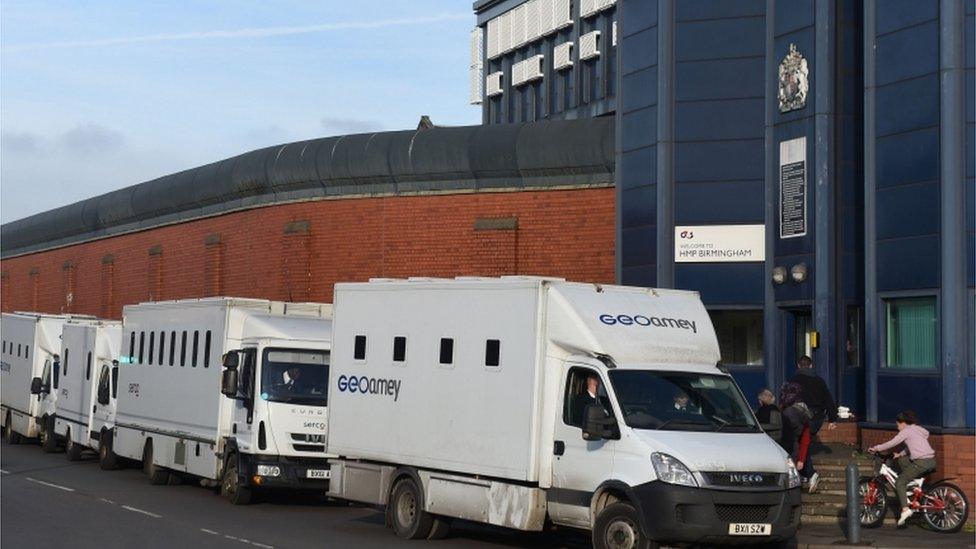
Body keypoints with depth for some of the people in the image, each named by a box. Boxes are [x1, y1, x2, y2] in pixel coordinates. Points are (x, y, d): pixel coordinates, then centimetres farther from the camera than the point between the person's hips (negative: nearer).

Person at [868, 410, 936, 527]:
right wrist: (900, 454, 27)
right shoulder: (919, 429, 24)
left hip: (921, 462, -9)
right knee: (902, 461, 27)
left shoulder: (907, 431, -2)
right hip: (931, 461, 9)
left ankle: (905, 509, -16)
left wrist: (876, 448, 4)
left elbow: (891, 443, -5)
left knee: (899, 483, -2)